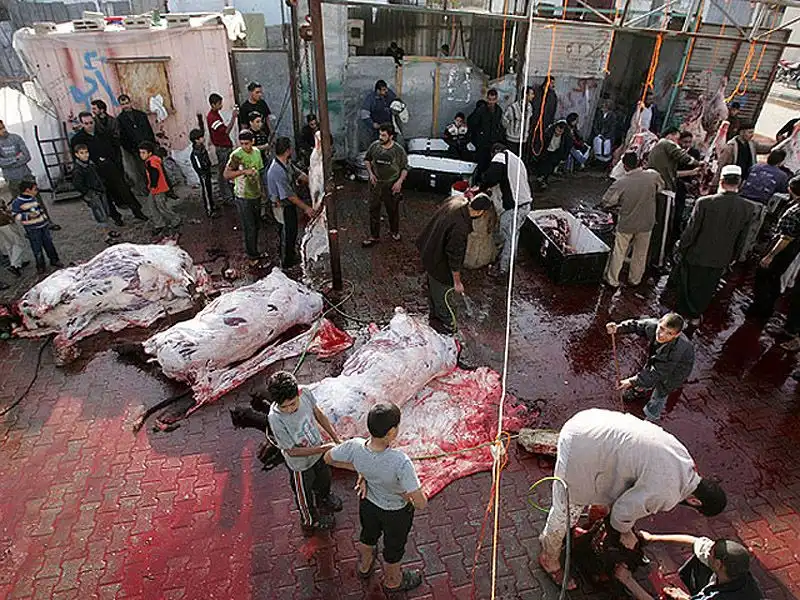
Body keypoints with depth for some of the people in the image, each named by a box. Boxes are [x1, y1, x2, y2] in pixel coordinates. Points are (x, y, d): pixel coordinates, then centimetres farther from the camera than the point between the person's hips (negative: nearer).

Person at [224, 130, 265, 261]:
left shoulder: (257, 152, 3)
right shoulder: (236, 155, -18)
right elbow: (226, 174, -24)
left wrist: (261, 189, 18)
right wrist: (244, 171, -34)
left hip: (256, 195, 7)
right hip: (243, 197, -7)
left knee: (256, 225, 16)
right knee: (249, 228, -1)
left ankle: (252, 250, 32)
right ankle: (253, 255, 13)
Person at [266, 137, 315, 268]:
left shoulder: (286, 163, -4)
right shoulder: (277, 171, -33)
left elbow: (298, 174, 11)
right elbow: (290, 196, -29)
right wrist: (306, 208, -21)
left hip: (289, 204, 9)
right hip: (283, 207, -9)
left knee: (292, 231, 24)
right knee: (287, 234, 8)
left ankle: (292, 256, 45)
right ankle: (286, 263, 28)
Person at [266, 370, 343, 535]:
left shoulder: (304, 394, -28)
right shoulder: (276, 419, -41)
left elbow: (319, 415, -7)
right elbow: (292, 451, -28)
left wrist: (336, 439, -3)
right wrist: (324, 448, -27)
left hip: (318, 451, 5)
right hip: (300, 464, -5)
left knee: (324, 478, 34)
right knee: (304, 493, 26)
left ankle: (324, 499, 68)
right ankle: (310, 521, 57)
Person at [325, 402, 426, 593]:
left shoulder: (354, 447, -31)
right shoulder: (400, 462, -44)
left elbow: (328, 458, -10)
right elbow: (421, 503, -37)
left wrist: (360, 470, -9)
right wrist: (404, 491, -17)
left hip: (368, 501, 4)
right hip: (396, 511, -4)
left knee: (368, 534, 35)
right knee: (394, 547, 28)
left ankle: (364, 566, 66)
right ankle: (392, 580, 59)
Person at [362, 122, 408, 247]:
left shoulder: (398, 150, -13)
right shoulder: (374, 145, -7)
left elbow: (405, 168, -3)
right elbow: (367, 159, 10)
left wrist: (400, 181, -15)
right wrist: (371, 173, -4)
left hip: (392, 185, -2)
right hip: (376, 184, 2)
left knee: (393, 210, 15)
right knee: (374, 210, 7)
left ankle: (394, 231, 40)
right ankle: (374, 236, 20)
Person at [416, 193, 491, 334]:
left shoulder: (457, 200, -17)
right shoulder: (460, 228, -40)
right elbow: (455, 257, -28)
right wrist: (457, 282, -17)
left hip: (429, 250, 9)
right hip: (438, 262, -9)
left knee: (433, 287, 30)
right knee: (441, 292, 16)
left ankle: (433, 315, 53)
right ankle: (445, 322, 41)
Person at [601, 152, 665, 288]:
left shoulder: (620, 183, -22)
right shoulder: (653, 175, -14)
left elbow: (605, 203, -14)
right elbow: (661, 187, 8)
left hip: (626, 224, -2)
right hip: (646, 223, 3)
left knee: (619, 253, 15)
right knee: (640, 253, 20)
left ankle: (612, 280, 27)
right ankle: (635, 280, 36)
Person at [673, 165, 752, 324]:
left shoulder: (705, 202, -23)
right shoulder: (747, 209, -9)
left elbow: (691, 230, -16)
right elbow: (741, 239, 2)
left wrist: (681, 247, -1)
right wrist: (732, 258, 16)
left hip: (697, 255, -3)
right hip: (721, 259, 3)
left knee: (689, 286, 18)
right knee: (706, 289, 21)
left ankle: (684, 312, 34)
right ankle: (696, 315, 36)